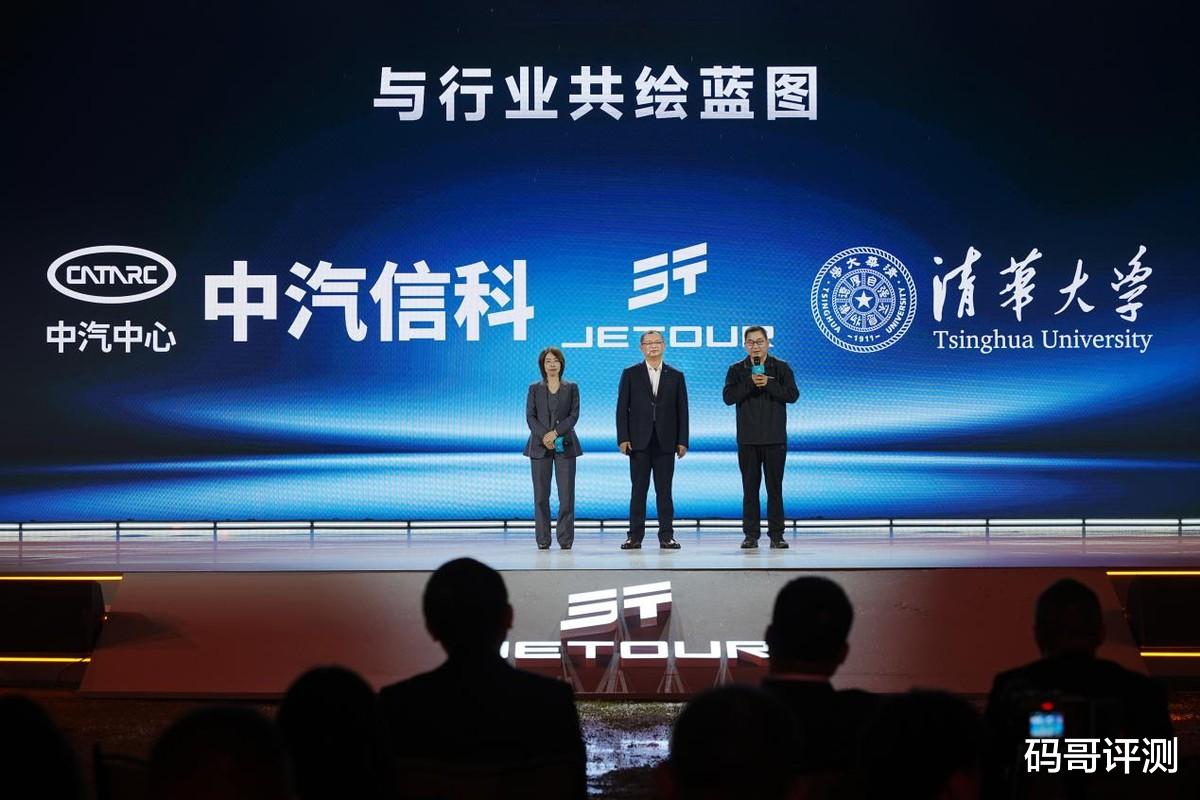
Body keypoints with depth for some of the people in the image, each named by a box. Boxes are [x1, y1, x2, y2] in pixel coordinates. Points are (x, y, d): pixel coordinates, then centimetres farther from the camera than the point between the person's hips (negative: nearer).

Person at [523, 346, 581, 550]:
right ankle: (543, 539, 2)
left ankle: (566, 539, -2)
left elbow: (574, 415, 0)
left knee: (566, 493, -5)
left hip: (565, 445, 0)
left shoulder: (571, 388, 8)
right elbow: (530, 416, 1)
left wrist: (555, 432, -13)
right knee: (541, 494, -1)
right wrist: (544, 436, -13)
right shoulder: (534, 388, 9)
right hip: (540, 445, 0)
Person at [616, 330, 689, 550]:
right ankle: (635, 536, 2)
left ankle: (666, 536, 4)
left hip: (665, 442, 1)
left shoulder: (676, 376, 9)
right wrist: (623, 438, -6)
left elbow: (682, 411, 7)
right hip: (639, 441, -1)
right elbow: (622, 408, 3)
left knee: (664, 491, 2)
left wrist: (682, 441, -1)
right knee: (638, 490, 0)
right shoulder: (630, 374, 6)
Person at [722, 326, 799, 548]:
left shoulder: (781, 368, 5)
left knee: (775, 487, 0)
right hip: (747, 438, 1)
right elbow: (728, 397, -5)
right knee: (750, 487, 3)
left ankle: (776, 534, 3)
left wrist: (769, 384, -15)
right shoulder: (737, 370, 7)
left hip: (774, 438, -1)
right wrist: (750, 383, -16)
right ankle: (750, 534, 6)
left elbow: (793, 395, -5)